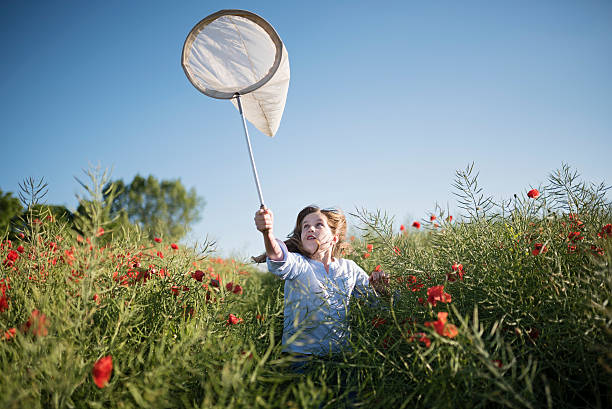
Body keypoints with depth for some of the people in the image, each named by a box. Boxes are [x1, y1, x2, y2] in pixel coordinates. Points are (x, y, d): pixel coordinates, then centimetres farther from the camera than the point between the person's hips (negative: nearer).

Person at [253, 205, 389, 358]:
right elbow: (280, 260, -25)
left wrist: (379, 287, -2)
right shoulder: (297, 263, -1)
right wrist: (268, 234, -46)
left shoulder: (349, 267, 10)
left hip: (341, 354, 4)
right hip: (300, 352, -3)